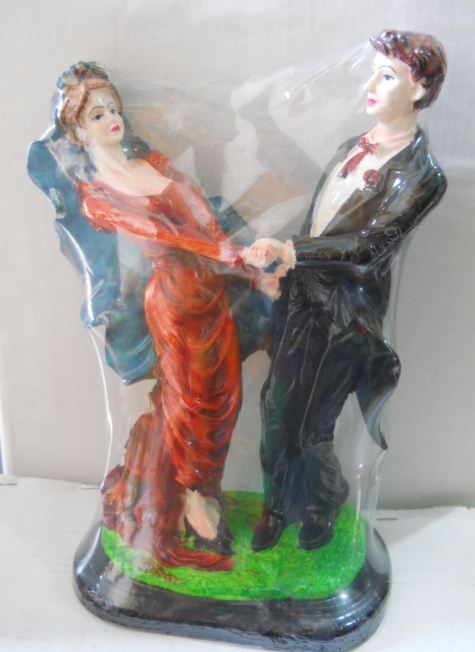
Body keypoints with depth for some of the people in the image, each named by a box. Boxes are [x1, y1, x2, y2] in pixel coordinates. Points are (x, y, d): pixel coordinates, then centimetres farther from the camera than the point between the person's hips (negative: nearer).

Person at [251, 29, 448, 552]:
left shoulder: (420, 174, -11)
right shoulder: (354, 147, 10)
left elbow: (371, 245, -19)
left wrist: (288, 251, -26)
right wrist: (284, 273, 13)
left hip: (345, 313, -6)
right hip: (302, 295, 6)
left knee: (305, 425, 6)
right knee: (276, 407, 11)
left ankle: (324, 509, 38)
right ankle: (278, 508, 35)